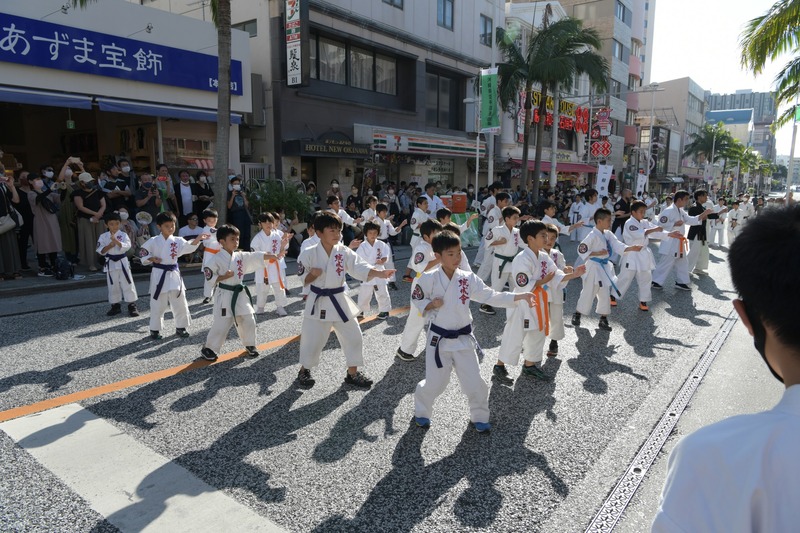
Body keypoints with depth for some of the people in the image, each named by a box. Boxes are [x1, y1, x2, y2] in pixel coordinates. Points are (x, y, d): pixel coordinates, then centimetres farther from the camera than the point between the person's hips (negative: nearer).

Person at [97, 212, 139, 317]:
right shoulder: (103, 236, 0)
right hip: (110, 263, 2)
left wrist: (116, 241, -34)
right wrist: (109, 246, -19)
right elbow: (100, 251, -3)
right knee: (113, 286, 11)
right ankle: (115, 306, 23)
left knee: (127, 284, 0)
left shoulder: (123, 235, -6)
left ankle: (132, 306, 8)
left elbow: (127, 246, -22)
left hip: (122, 262, -2)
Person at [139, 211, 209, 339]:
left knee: (180, 303, 7)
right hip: (159, 275, -2)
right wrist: (151, 258, -16)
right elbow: (142, 253, 3)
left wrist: (198, 239, -35)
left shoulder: (178, 241, 1)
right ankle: (155, 330, 20)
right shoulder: (153, 241, -3)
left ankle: (180, 328, 23)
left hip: (174, 274, 2)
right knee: (157, 305, 5)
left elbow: (189, 247, -17)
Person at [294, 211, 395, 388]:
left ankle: (353, 373, 24)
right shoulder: (309, 254, -11)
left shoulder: (344, 252, -6)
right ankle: (304, 370, 34)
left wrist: (379, 273, -35)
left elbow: (361, 269, -18)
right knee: (312, 339, 7)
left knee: (353, 337, 6)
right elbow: (303, 280, -2)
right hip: (318, 302, -3)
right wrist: (313, 274, -24)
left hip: (339, 301, 3)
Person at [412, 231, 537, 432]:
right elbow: (416, 300, 1)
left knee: (475, 382, 7)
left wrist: (520, 296, -16)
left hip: (463, 338, 3)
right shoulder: (429, 279, -11)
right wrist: (430, 305, -19)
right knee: (434, 383, 6)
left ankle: (479, 417, 32)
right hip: (439, 338, -2)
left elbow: (491, 296, -6)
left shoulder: (468, 279, -4)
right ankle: (421, 411, 36)